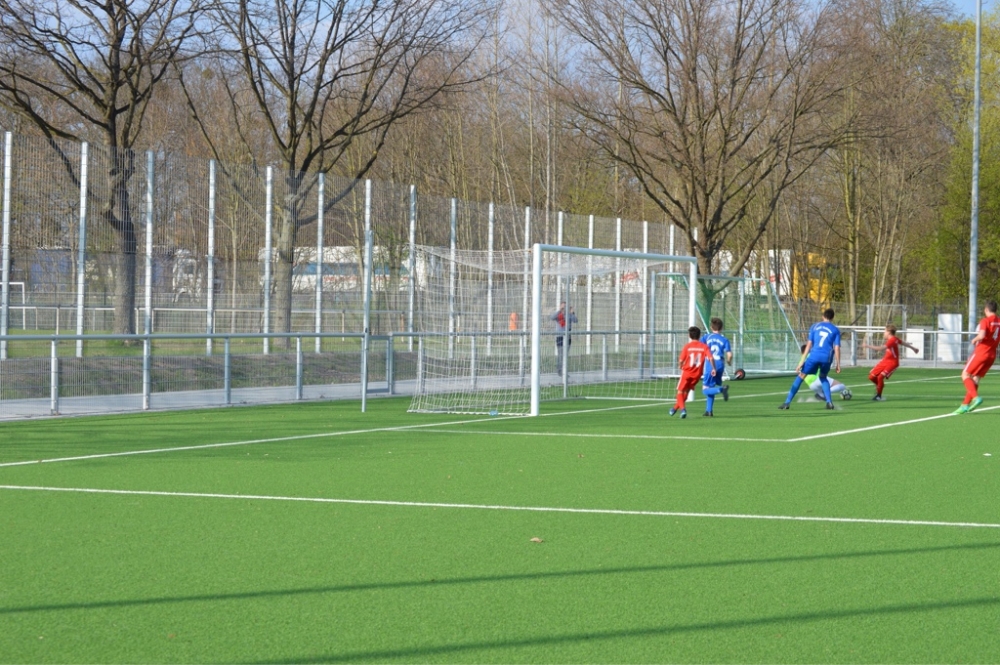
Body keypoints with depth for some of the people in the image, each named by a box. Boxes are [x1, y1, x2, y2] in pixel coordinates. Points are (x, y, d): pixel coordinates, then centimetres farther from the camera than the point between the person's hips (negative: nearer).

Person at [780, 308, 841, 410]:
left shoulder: (815, 326, 13)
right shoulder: (835, 330, 11)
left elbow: (809, 344, 7)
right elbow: (837, 348, 4)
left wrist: (802, 361, 5)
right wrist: (838, 364, 9)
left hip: (814, 356, -1)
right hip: (827, 358, 1)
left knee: (801, 377, 6)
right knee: (823, 378, 27)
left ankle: (787, 402, -2)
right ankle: (829, 402, 13)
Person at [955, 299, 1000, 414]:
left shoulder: (986, 321, -13)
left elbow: (982, 335, -27)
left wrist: (975, 339, -8)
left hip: (981, 352, -7)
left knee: (965, 374, 2)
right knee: (976, 378, 12)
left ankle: (976, 397, -17)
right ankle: (965, 405, 10)